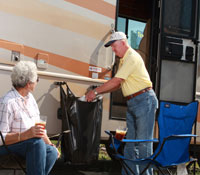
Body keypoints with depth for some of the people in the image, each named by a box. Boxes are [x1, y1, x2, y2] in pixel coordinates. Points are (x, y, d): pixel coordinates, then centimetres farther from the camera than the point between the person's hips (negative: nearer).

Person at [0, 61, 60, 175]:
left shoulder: (29, 97, 12)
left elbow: (39, 127, 19)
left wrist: (50, 144, 3)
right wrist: (26, 135, -33)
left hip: (30, 145, 8)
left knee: (52, 152, -22)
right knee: (37, 142, -35)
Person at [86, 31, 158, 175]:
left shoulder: (132, 57, -13)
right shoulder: (124, 60, 18)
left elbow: (116, 81, -17)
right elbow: (117, 85, 20)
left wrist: (96, 91, -10)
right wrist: (97, 93, 11)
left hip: (144, 100, -10)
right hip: (132, 103, 10)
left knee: (143, 141, -8)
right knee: (130, 141, 9)